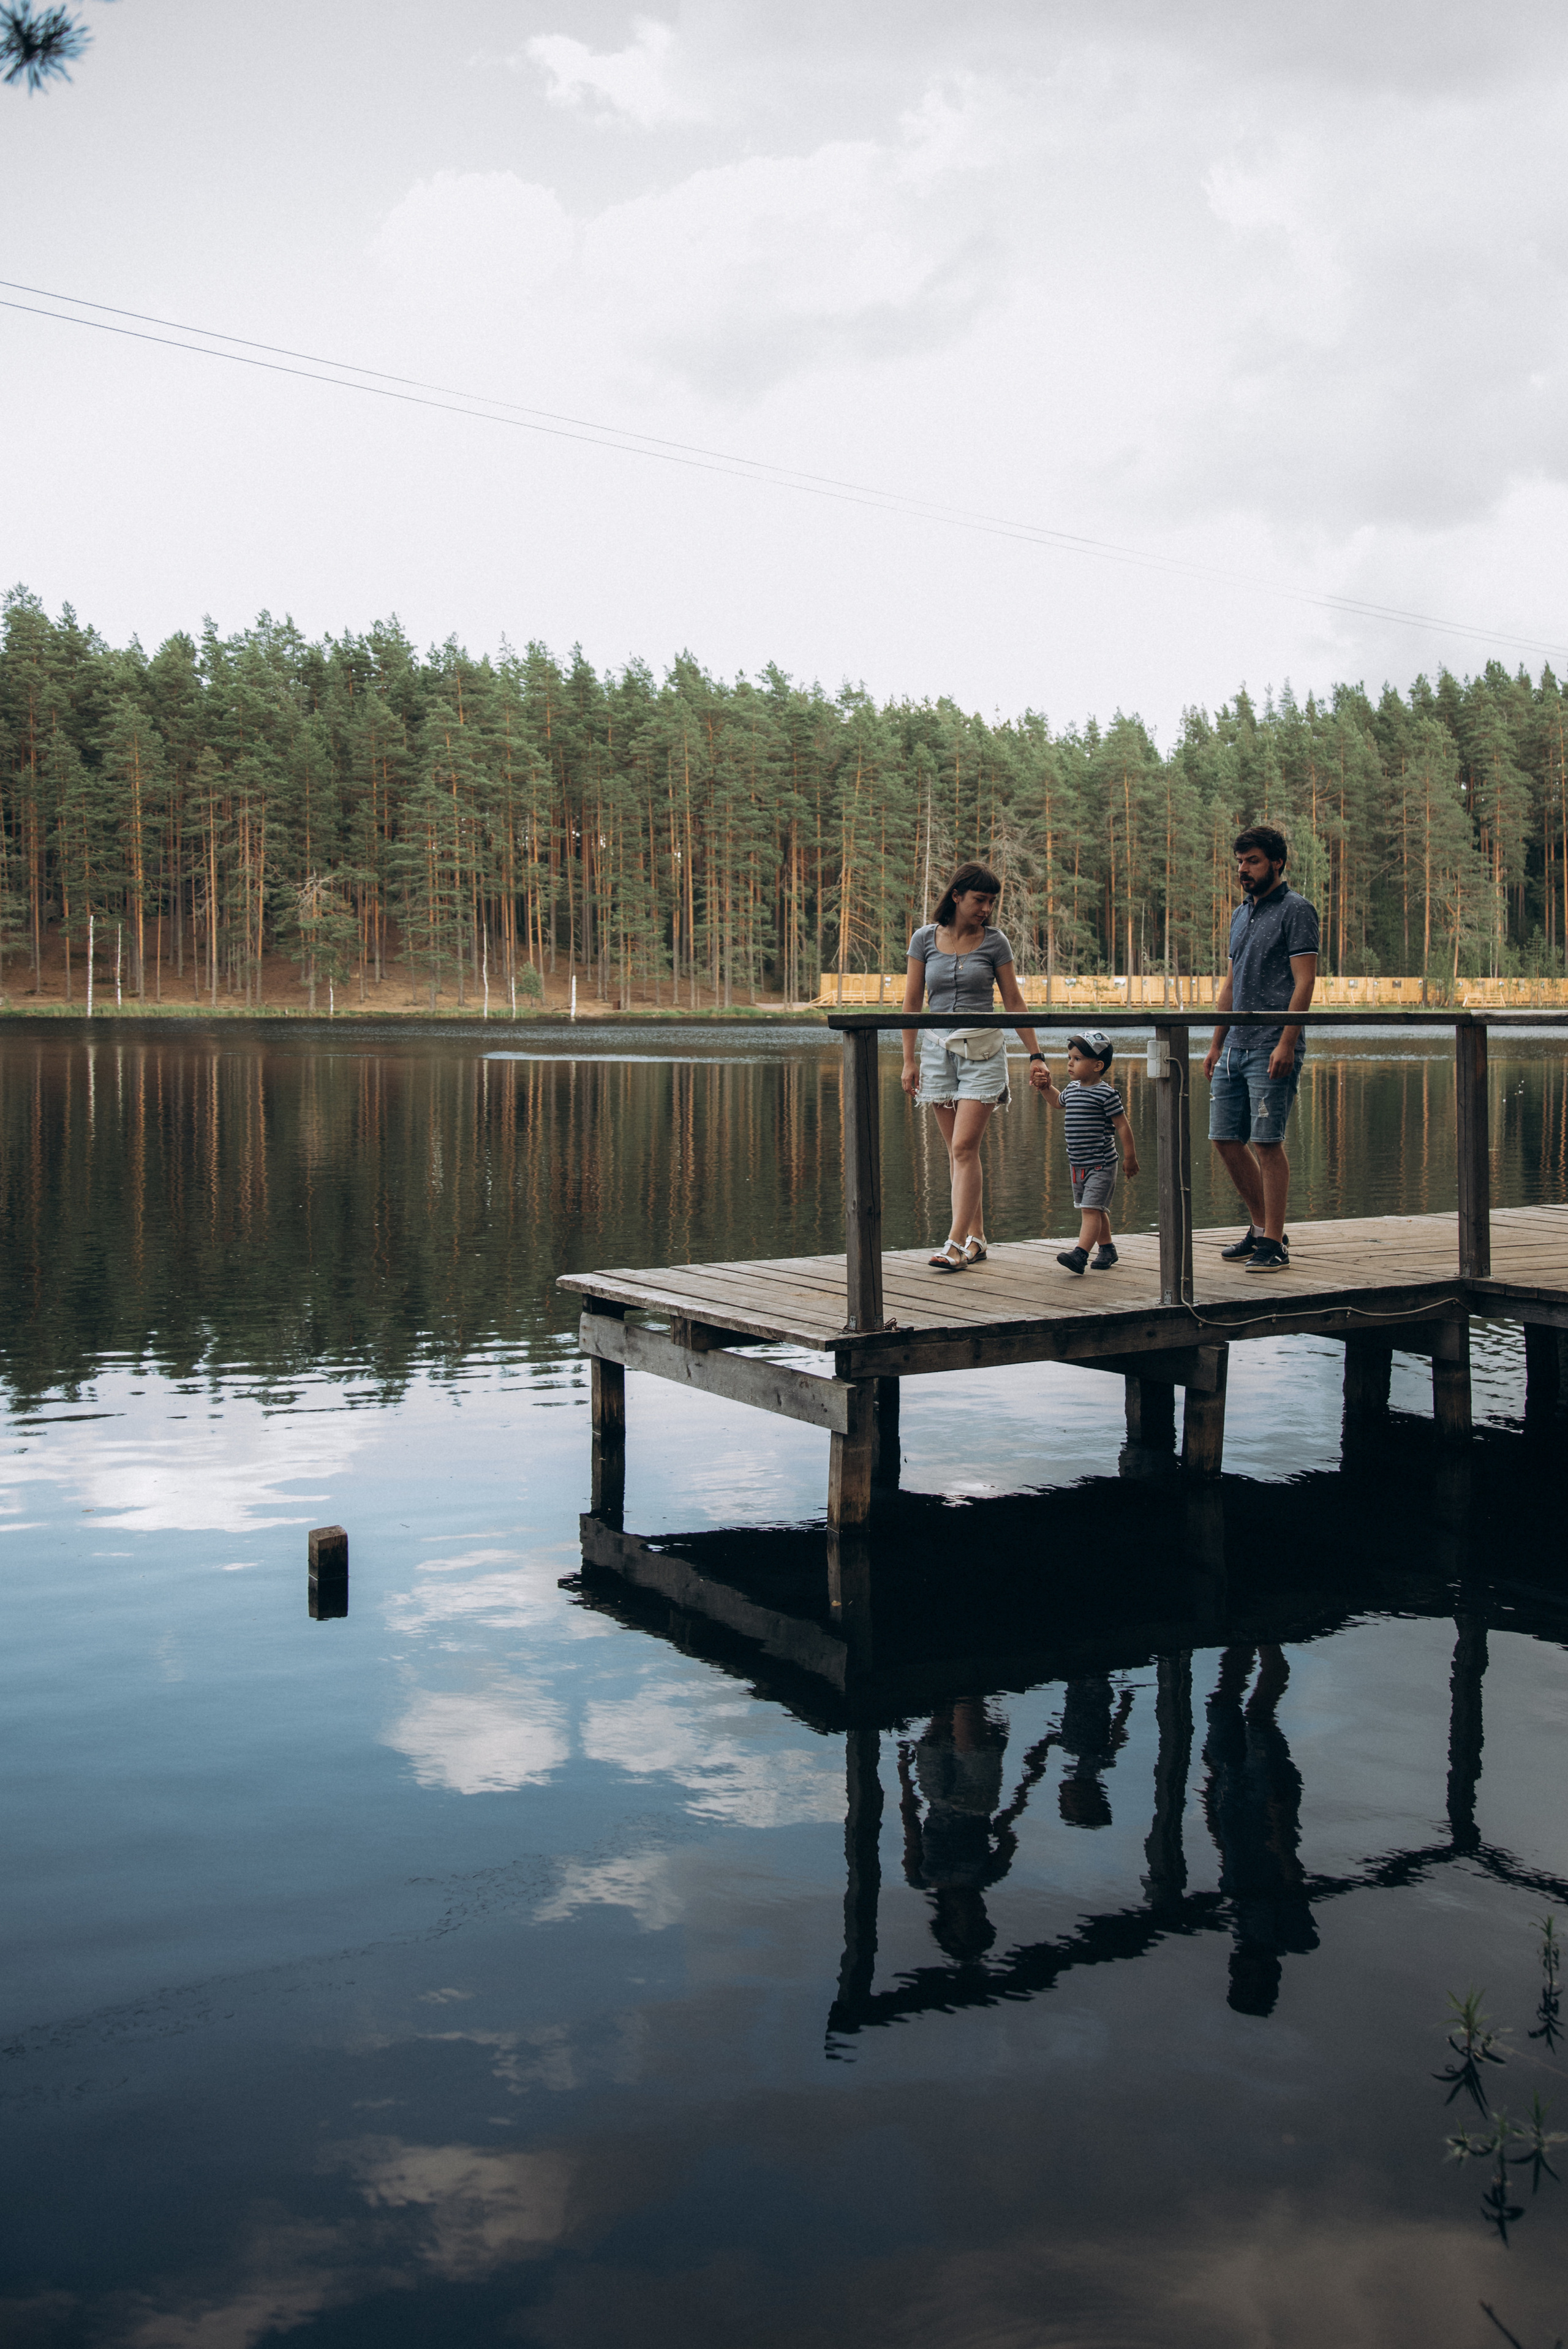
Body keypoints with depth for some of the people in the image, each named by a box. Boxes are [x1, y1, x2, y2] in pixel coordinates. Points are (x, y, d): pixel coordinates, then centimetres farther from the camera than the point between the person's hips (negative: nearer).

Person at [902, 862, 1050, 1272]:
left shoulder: (994, 942, 0)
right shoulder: (925, 938, 2)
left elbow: (1014, 1002, 5)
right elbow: (912, 1002, 6)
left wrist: (1036, 1056, 4)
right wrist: (909, 1060, 3)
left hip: (983, 1050, -2)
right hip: (939, 1049, 2)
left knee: (965, 1147, -12)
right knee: (956, 1151, 7)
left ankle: (956, 1243, -14)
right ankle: (976, 1237, 16)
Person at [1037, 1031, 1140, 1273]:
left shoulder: (1106, 1094, -14)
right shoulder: (1072, 1089, 9)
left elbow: (1122, 1126, -11)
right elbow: (1059, 1101, 34)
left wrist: (1130, 1157, -10)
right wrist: (1047, 1087, 17)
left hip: (1101, 1164, -8)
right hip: (1077, 1165, 8)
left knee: (1091, 1209, -15)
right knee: (1093, 1210, 17)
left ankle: (1080, 1254, -24)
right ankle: (1107, 1248, 32)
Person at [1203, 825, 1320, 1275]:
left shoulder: (1296, 911, -5)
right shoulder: (1240, 915, 19)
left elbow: (1304, 982, -12)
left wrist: (1286, 1044, -19)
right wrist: (1216, 1044, 17)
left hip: (1271, 1049, -8)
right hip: (1235, 1048, 8)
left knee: (1267, 1142, -8)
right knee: (1226, 1139, 8)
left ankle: (1274, 1244, -1)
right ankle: (1261, 1226, 22)